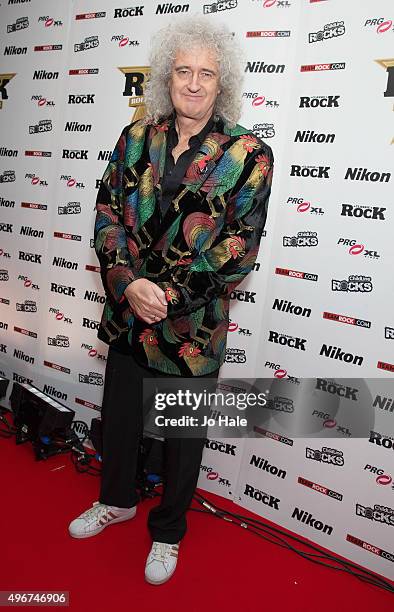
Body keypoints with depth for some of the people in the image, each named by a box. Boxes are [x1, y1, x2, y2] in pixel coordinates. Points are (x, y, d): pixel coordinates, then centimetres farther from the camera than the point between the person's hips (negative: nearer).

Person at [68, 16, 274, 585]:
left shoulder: (248, 154, -10)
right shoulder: (137, 137, 2)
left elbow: (239, 249, -13)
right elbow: (108, 212, 0)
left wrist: (169, 297, -17)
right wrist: (128, 284, -15)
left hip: (194, 323, -3)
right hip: (128, 310, 4)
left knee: (184, 430, 15)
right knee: (119, 413, 21)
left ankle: (168, 530, 43)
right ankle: (117, 500, 52)